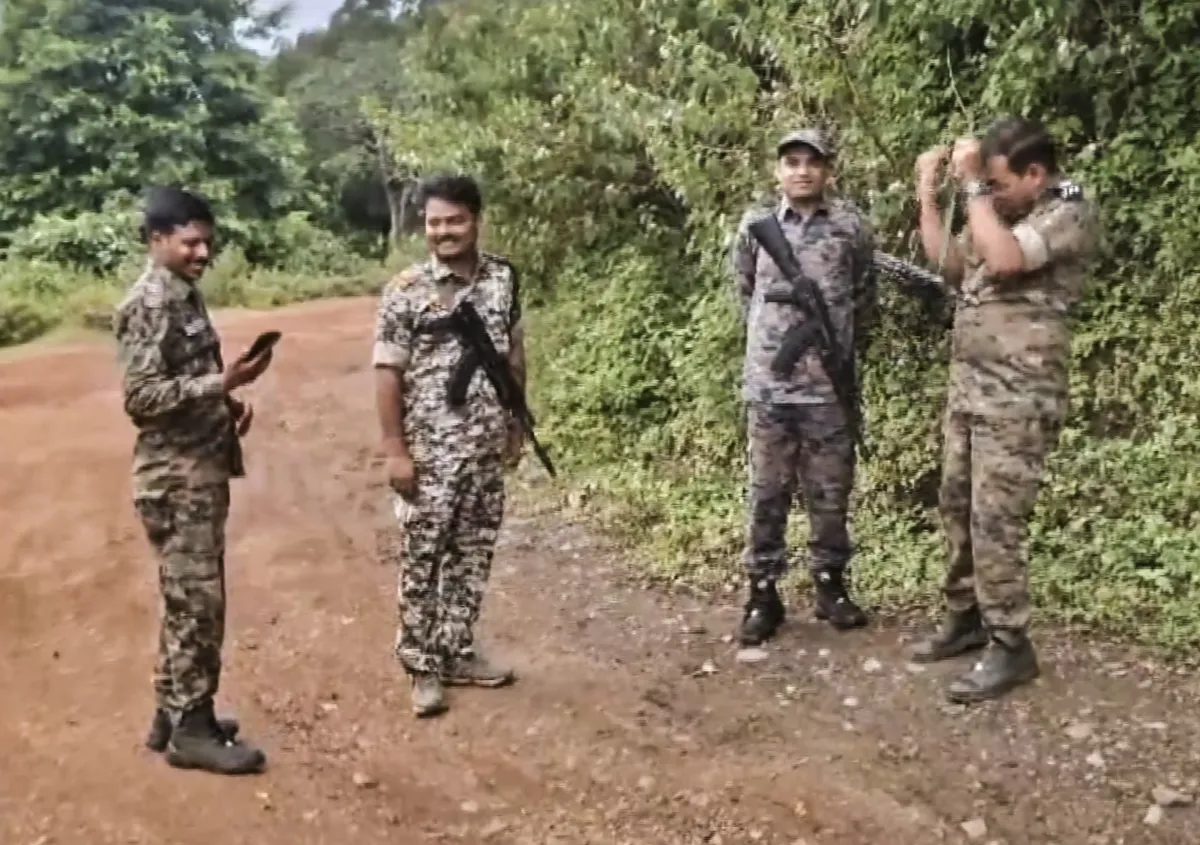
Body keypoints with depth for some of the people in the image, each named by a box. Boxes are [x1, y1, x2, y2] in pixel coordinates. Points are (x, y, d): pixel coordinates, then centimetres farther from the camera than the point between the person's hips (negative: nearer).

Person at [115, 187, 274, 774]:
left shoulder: (186, 295, 13)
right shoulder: (147, 305, -16)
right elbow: (141, 397, -22)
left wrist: (227, 402, 5)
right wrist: (223, 382, -26)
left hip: (201, 471, 10)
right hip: (175, 478, -10)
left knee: (189, 600, 16)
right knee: (196, 602, -2)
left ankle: (175, 713, 28)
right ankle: (191, 731, 10)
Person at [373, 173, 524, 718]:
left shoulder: (504, 279, 3)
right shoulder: (406, 291, -9)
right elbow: (388, 373, -9)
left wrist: (516, 426, 11)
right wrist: (395, 449, -12)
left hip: (487, 447, 4)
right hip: (430, 450, -4)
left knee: (473, 554, 13)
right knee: (423, 559, 4)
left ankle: (457, 653, 27)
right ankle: (423, 667, 16)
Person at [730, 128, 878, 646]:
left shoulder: (851, 227, 0)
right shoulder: (754, 227, 4)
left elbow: (864, 299, 12)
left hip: (829, 385, 0)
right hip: (767, 383, 1)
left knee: (830, 493, 9)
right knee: (767, 493, 6)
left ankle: (831, 585, 23)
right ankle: (763, 592, 15)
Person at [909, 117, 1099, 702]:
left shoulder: (1069, 212, -11)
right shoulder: (1004, 212, 14)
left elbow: (1003, 259, -27)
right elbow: (951, 267, 20)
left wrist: (972, 185, -20)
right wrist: (928, 197, 12)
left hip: (1018, 396, -8)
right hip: (968, 384, 9)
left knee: (995, 519, -8)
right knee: (957, 506, 12)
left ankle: (1010, 647, 2)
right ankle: (966, 617, 25)